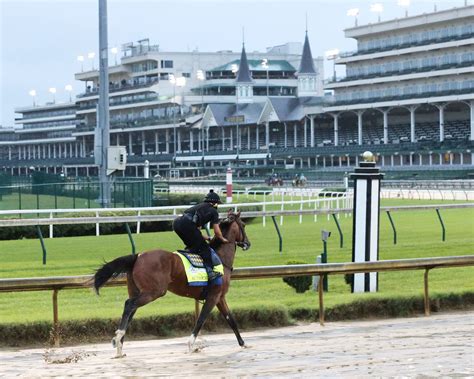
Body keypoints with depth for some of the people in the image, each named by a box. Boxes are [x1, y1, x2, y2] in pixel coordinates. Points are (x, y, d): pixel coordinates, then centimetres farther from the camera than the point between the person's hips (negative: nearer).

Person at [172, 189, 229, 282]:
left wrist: (205, 238, 41)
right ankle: (210, 272, -4)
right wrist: (222, 239, 34)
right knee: (204, 248, 3)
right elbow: (217, 232, 16)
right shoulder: (213, 211, 15)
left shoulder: (200, 206, 35)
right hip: (187, 225, -7)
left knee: (192, 246, 28)